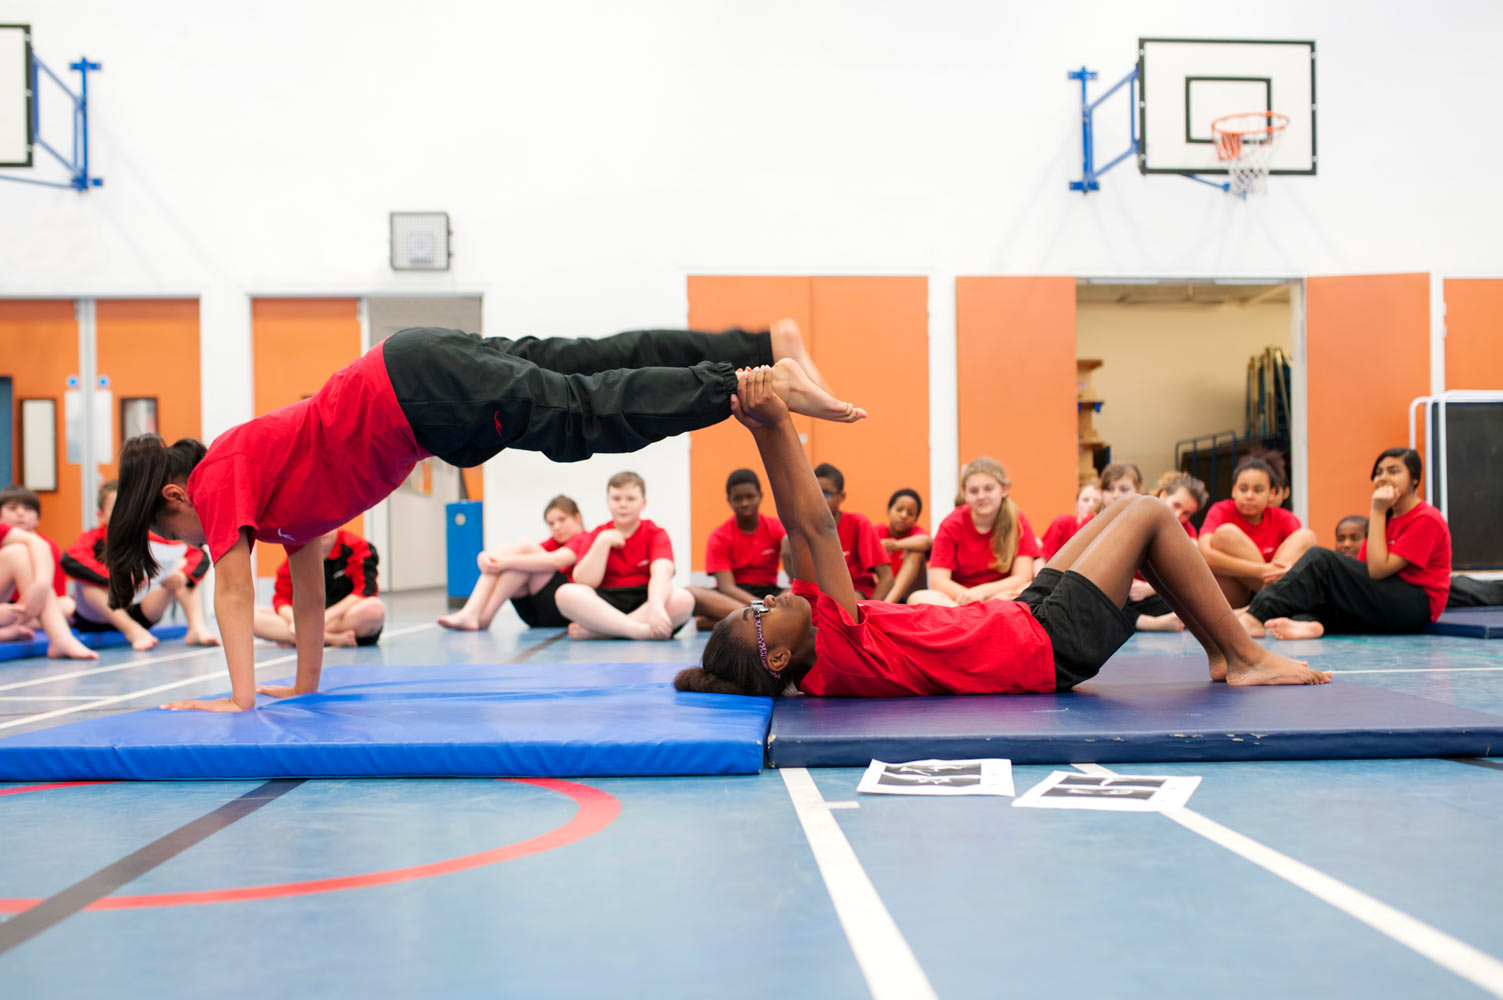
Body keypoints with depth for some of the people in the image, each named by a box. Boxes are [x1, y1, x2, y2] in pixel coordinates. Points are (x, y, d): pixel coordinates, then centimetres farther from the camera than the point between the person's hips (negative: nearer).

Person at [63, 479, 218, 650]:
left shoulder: (150, 541, -6)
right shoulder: (93, 539, -13)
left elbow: (198, 555, -9)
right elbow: (69, 560, -36)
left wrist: (184, 576, -30)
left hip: (139, 615, 3)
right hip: (95, 620, -3)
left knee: (182, 564, -7)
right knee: (87, 581, -31)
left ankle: (197, 628, -21)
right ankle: (133, 632, -30)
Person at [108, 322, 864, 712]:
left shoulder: (219, 478, 3)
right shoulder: (271, 495, 26)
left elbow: (233, 591, -3)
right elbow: (308, 584, 31)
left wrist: (241, 698, -1)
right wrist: (305, 683, 33)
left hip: (419, 387, -7)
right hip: (422, 377, 7)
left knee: (587, 414, -16)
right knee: (598, 366, 1)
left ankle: (764, 380, -24)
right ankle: (767, 346, -1)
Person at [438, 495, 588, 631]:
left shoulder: (582, 540, 1)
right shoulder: (553, 543, 25)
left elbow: (555, 561, -22)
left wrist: (507, 562, -25)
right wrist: (486, 557, -15)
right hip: (534, 614, 7)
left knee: (525, 546, -19)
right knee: (503, 551, -7)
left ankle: (484, 616, -27)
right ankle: (470, 614, -27)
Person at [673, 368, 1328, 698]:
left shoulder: (819, 668, -3)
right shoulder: (836, 652, -28)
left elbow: (805, 531, -3)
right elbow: (814, 528, -35)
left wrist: (767, 430, -8)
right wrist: (776, 428, -37)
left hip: (1023, 618, 9)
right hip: (1050, 645, -9)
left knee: (1131, 509, 16)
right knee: (1149, 513, -1)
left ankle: (1222, 651, 24)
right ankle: (1248, 659, 10)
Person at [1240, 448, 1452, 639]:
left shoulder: (1426, 519, -8)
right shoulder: (1386, 517, 19)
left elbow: (1378, 569, -17)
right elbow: (1364, 568, 8)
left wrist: (1377, 512, -13)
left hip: (1417, 606, -8)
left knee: (1320, 559, -19)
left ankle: (1254, 618, -30)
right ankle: (1310, 623, -45)